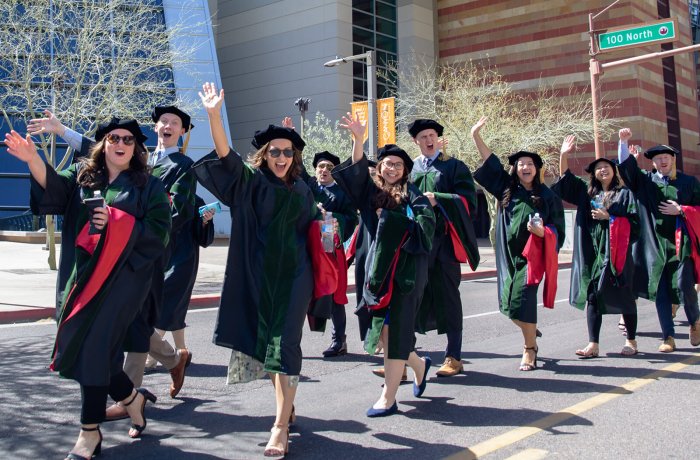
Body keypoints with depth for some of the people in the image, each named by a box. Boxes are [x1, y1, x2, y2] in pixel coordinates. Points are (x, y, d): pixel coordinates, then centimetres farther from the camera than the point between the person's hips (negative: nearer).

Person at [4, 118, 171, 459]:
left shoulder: (149, 186, 5)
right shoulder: (82, 173, 12)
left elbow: (158, 230, -3)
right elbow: (55, 187, -8)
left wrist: (117, 222, -15)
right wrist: (33, 160, -27)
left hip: (121, 276, -4)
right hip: (83, 274, 4)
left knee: (93, 345, -8)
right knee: (79, 346, 7)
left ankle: (90, 431, 5)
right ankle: (131, 398, 30)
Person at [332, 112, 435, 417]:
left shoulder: (411, 196, 2)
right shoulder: (370, 191, 11)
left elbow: (424, 226, -14)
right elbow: (357, 170, -7)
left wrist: (388, 217, -14)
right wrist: (358, 139, -21)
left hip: (404, 271, -4)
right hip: (377, 270, 5)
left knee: (394, 331, -4)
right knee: (382, 330, 7)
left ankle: (389, 397, 5)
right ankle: (418, 364, 35)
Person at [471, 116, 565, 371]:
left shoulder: (547, 196, -1)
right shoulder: (507, 190, 7)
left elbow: (557, 229, 1)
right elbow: (490, 162, 5)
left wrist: (542, 232, -20)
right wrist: (476, 136, -2)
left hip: (532, 254, -4)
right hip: (509, 254, 4)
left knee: (521, 300, -14)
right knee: (508, 303, 5)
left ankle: (529, 350, 3)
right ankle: (531, 333, 33)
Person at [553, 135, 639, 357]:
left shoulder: (625, 194, 3)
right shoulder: (588, 193, 14)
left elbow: (634, 222, -5)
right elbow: (565, 179, 13)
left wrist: (609, 217, -12)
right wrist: (564, 155, 2)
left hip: (617, 252, -4)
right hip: (592, 252, 4)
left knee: (624, 295, 3)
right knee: (592, 295, 1)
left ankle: (631, 340, 17)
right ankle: (593, 344, 3)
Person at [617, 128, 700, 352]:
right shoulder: (646, 180, 9)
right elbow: (626, 165, -3)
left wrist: (680, 210, -8)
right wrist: (624, 142, -15)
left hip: (680, 244, -1)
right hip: (655, 245, 1)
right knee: (660, 292, 2)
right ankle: (668, 337, 9)